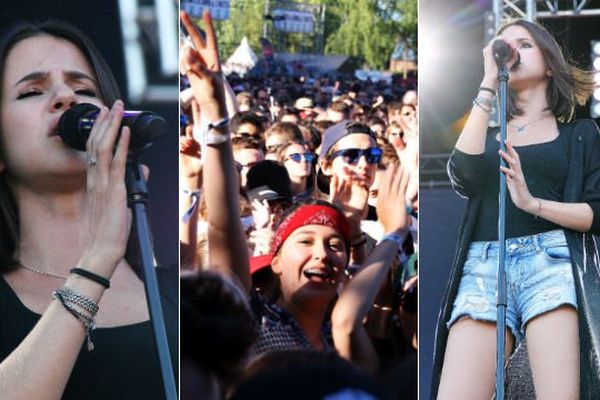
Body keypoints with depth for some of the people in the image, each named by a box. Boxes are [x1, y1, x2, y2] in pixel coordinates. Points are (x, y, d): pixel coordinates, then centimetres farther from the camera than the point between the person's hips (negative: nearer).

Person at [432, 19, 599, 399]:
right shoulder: (486, 135, 26)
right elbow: (464, 176, 1)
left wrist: (532, 202, -11)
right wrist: (489, 83, 5)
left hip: (552, 260, -2)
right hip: (482, 267, 2)